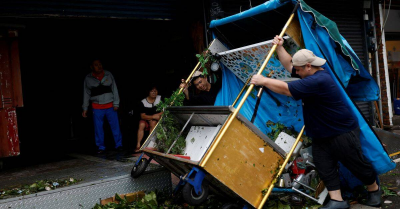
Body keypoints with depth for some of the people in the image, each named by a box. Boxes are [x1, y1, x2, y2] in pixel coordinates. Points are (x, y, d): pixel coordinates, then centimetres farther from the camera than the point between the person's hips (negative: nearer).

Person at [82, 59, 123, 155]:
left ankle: (118, 145, 12)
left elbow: (114, 89, 4)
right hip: (97, 107, 0)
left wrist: (116, 103, -2)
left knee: (115, 126, 0)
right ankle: (101, 147, 15)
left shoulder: (108, 75, 2)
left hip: (110, 106, 0)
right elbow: (86, 94, 6)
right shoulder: (88, 78, 1)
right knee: (98, 128, 3)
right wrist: (85, 108, 4)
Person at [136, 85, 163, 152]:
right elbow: (142, 116, -12)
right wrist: (153, 116, -25)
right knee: (141, 124, -30)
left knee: (153, 122, -33)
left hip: (158, 120, 0)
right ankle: (138, 145, -29)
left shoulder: (160, 98, -5)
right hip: (146, 119, 0)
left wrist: (157, 115, -23)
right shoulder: (143, 102, -8)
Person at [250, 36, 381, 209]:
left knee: (356, 164, 7)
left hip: (343, 132, -9)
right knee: (324, 167, 3)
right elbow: (288, 65, 13)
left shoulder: (318, 80, -30)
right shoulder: (311, 72, 2)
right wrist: (279, 47, 1)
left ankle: (374, 190, 32)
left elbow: (286, 89, -30)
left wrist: (263, 80, -21)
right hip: (321, 135, 9)